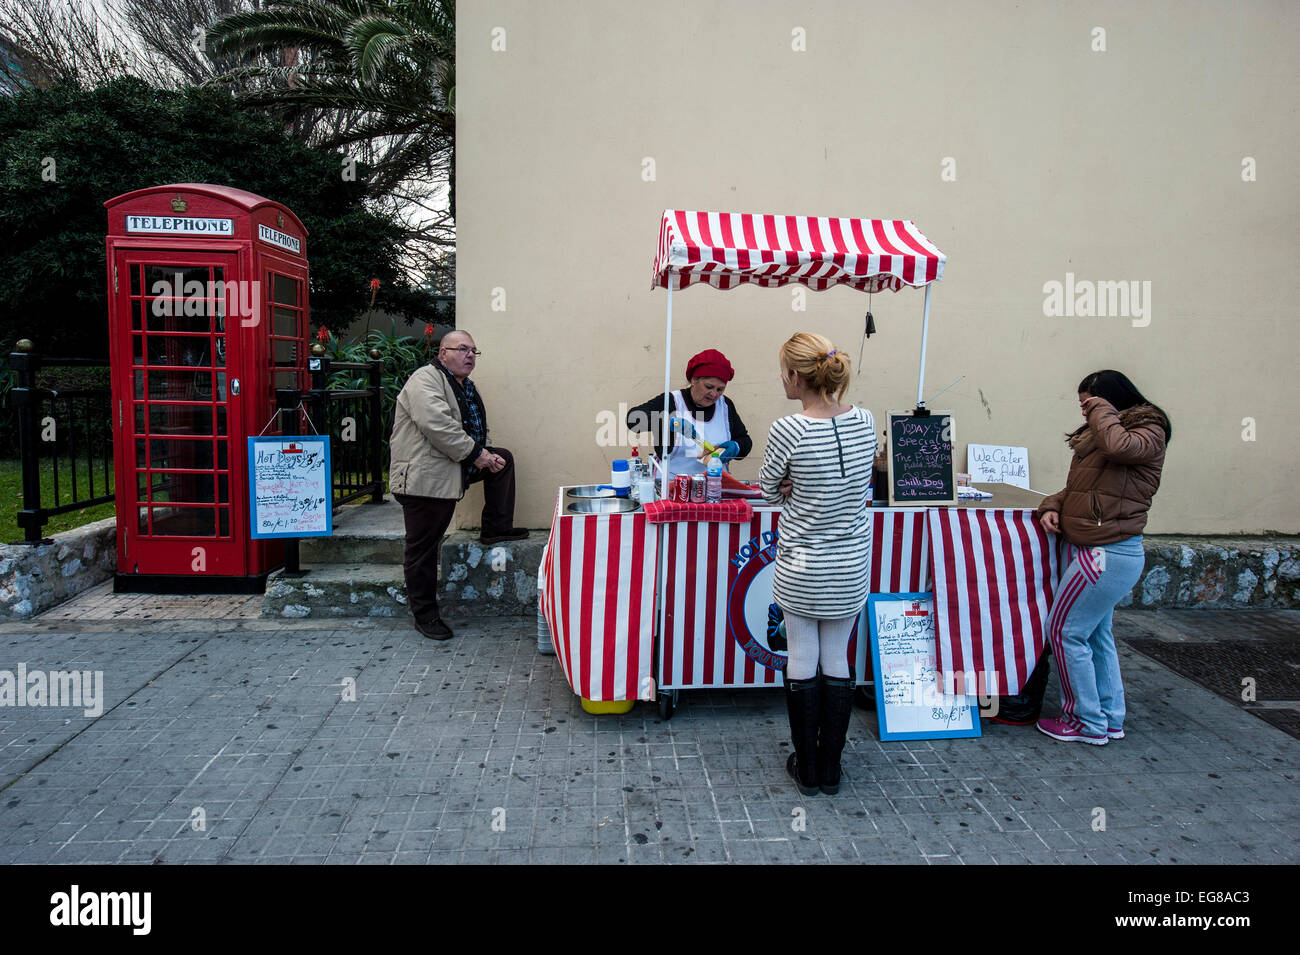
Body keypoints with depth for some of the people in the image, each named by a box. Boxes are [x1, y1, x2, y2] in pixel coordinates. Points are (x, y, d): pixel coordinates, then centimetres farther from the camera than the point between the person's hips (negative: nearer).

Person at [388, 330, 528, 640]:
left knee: (503, 459, 10)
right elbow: (436, 424, -27)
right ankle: (425, 614, 12)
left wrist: (486, 456, 0)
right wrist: (476, 454, -20)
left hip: (453, 471, 9)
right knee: (423, 549, -1)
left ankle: (496, 528, 14)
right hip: (423, 477, -9)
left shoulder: (466, 387, 16)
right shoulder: (426, 380, -13)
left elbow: (475, 430, 21)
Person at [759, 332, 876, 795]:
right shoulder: (864, 421, -4)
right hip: (851, 566, 4)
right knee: (837, 660, 15)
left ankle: (806, 767, 24)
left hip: (801, 566, -4)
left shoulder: (788, 430, -20)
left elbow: (769, 491, -5)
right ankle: (830, 767, 26)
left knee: (802, 661, 11)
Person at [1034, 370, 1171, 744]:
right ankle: (1110, 719, 26)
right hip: (1086, 548, 9)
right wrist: (1052, 506, 1)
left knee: (1065, 630, -6)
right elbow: (1079, 487, 20)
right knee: (1097, 634, 15)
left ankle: (1087, 723, 7)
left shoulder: (1149, 432, -6)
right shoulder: (1096, 434, 17)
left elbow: (1119, 445, -30)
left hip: (1108, 554, -9)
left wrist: (1101, 410, -12)